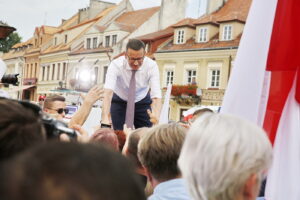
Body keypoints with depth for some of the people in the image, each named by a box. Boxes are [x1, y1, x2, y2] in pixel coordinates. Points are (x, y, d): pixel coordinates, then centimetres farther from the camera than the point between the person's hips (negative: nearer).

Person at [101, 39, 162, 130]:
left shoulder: (152, 66, -27)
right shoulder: (116, 65, -29)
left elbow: (156, 96, -35)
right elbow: (108, 93, -42)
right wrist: (105, 118, -58)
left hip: (142, 102, 1)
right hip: (119, 102, -1)